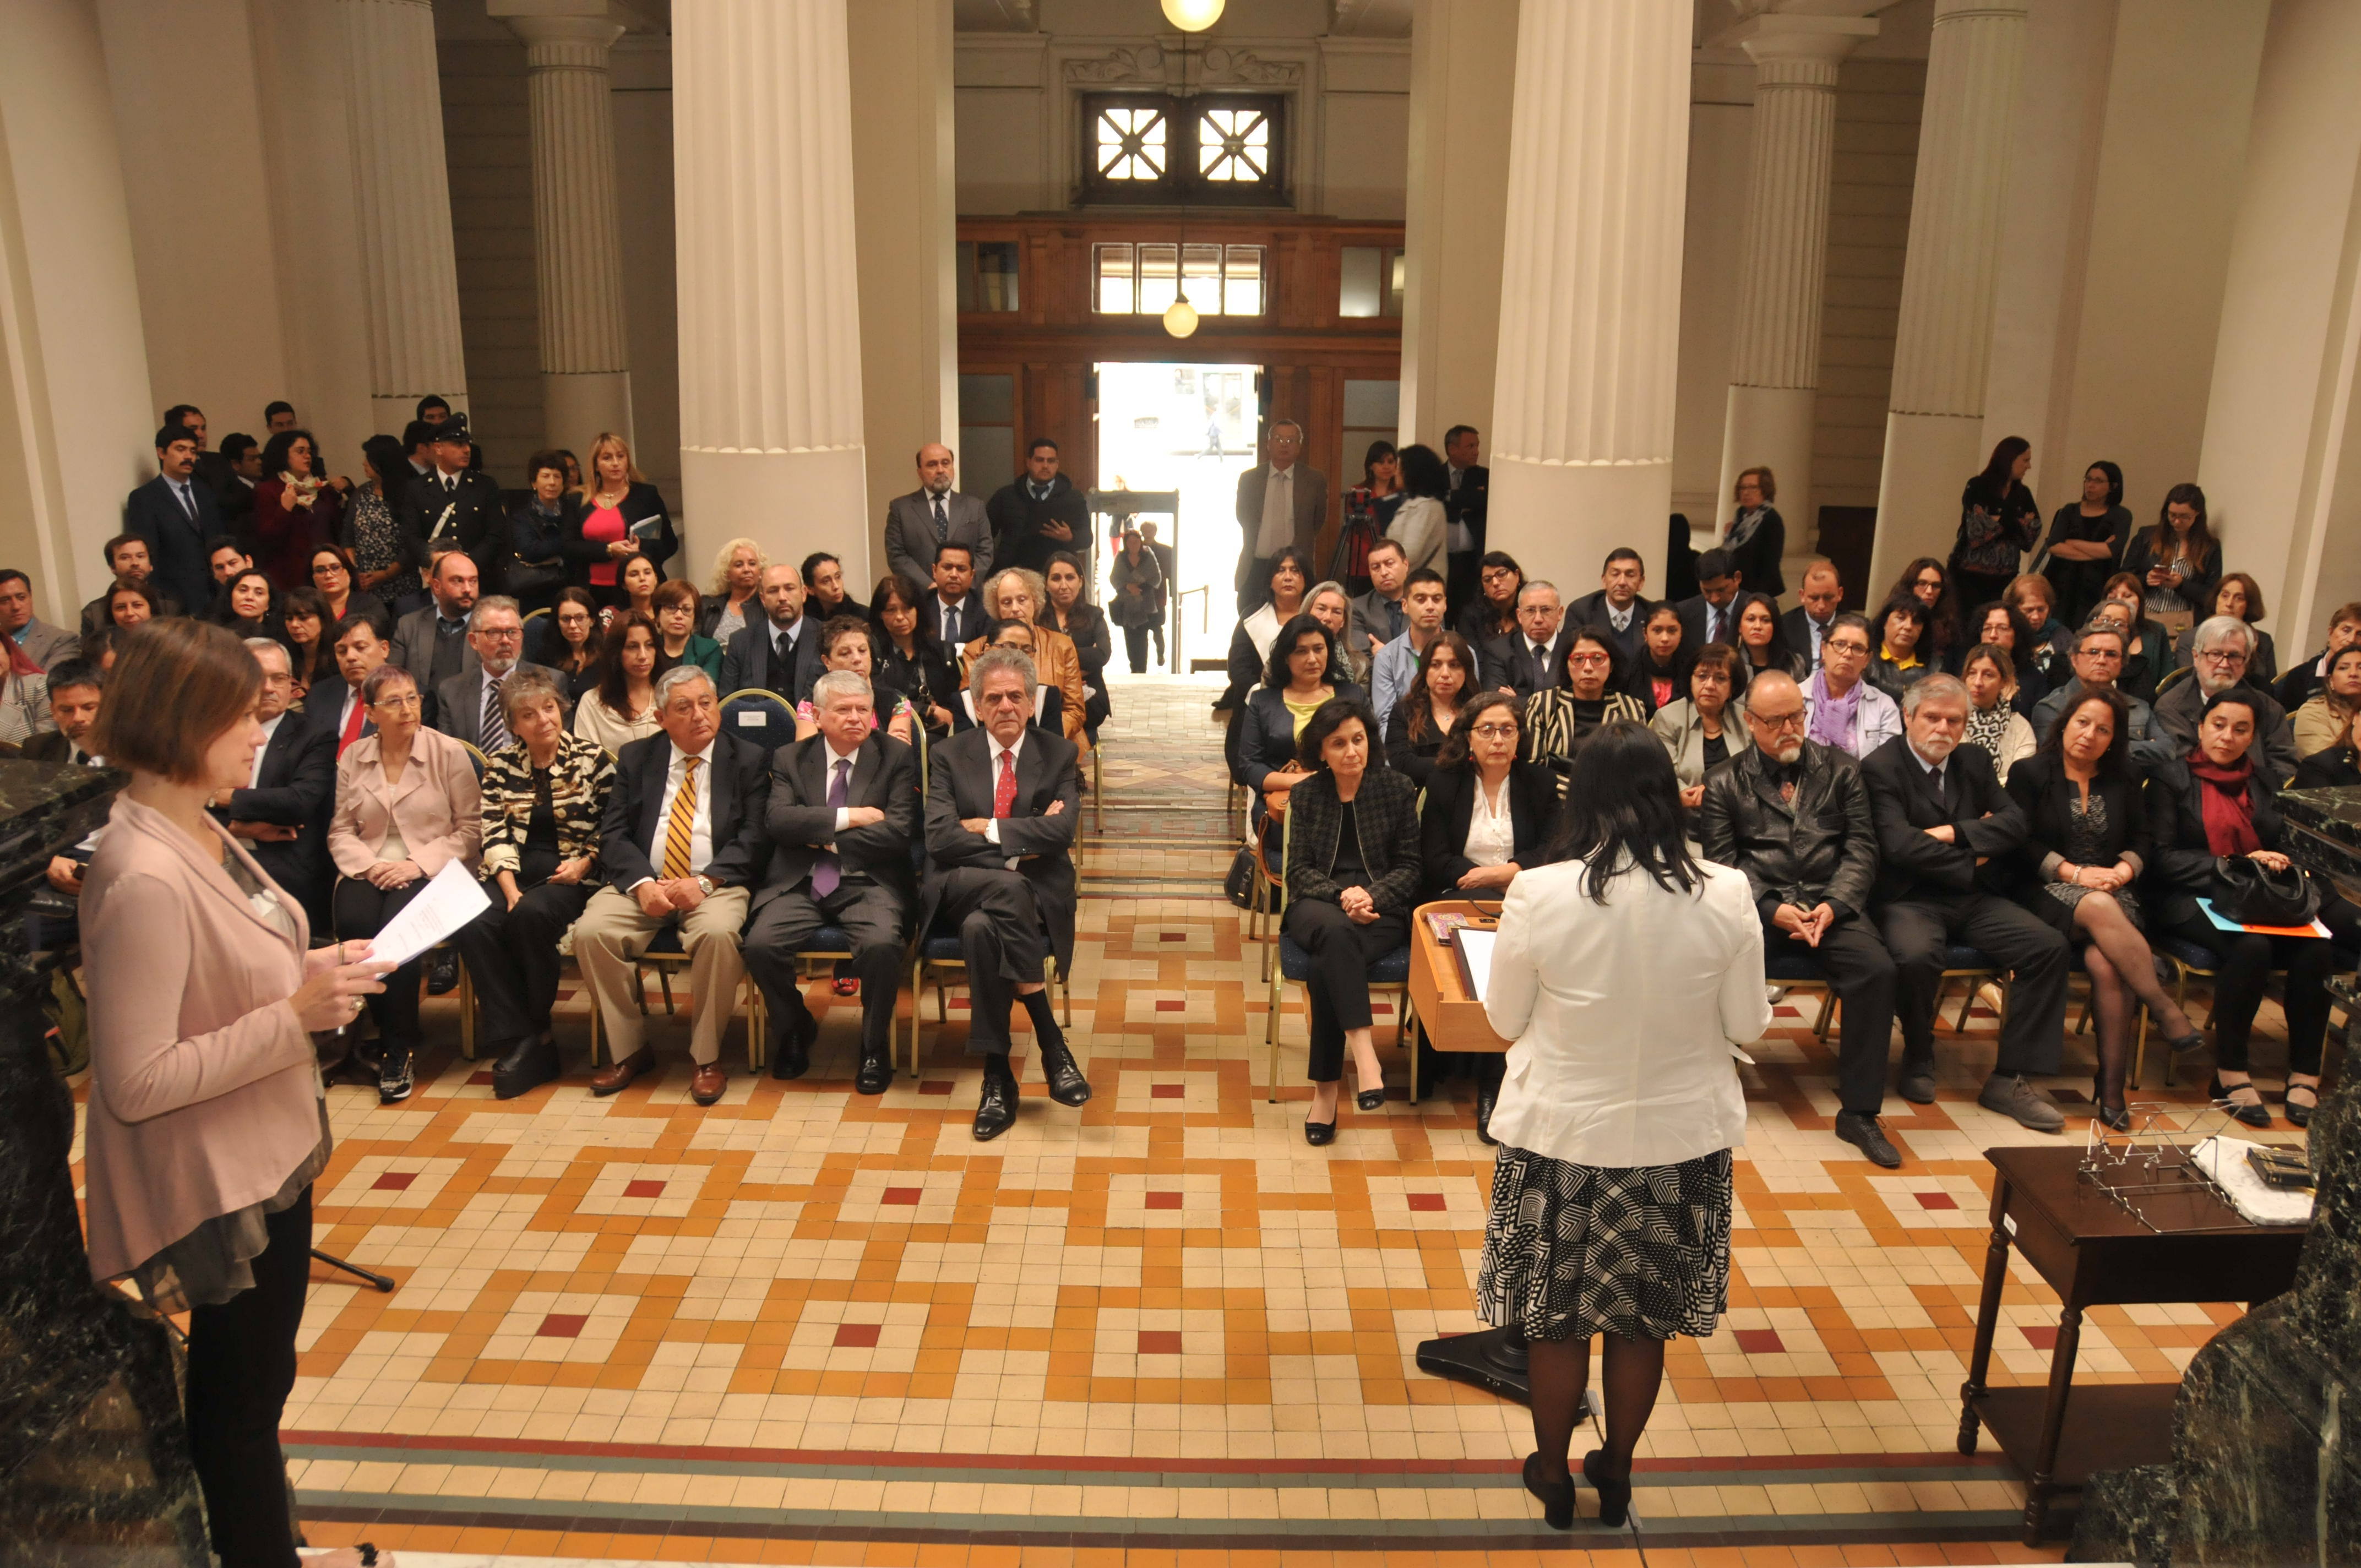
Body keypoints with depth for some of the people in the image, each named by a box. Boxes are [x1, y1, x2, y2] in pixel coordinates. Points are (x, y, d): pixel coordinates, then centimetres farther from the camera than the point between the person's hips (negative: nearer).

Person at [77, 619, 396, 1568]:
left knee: (246, 1381, 25)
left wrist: (309, 973, -1)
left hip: (265, 1156, 9)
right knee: (242, 1387, 12)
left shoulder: (197, 835, 1)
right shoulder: (144, 880, -28)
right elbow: (136, 1081, -27)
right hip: (219, 1180, -9)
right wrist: (296, 1015, -25)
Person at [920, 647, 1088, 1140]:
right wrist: (1022, 842, -13)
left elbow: (1062, 830, -10)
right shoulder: (949, 756, 9)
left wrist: (987, 828, -9)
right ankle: (1051, 1041, -30)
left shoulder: (1059, 755, 8)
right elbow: (940, 839, -7)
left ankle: (997, 1078, -24)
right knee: (1008, 888, -36)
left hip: (1035, 897, 0)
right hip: (960, 891, 0)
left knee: (981, 928, -35)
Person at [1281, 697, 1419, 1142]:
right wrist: (1341, 896, -15)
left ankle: (1326, 1089, -28)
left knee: (1329, 963, -33)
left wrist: (1372, 895, -14)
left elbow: (1409, 867, 6)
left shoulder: (1398, 789, 6)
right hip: (1318, 905, 1)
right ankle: (1364, 1056, -46)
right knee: (1336, 930, -38)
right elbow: (1299, 869, 5)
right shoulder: (1307, 794, 9)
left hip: (1382, 908, 0)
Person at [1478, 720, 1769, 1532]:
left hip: (1560, 1136, -1)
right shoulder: (1725, 896, -15)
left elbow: (1505, 1020, -6)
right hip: (1681, 1138, 2)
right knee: (1643, 1322, 20)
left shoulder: (1538, 893, -19)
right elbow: (1748, 1024, -3)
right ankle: (1615, 1473, 39)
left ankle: (1553, 1476, 35)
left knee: (1557, 1320, 18)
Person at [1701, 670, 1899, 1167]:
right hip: (1755, 905, -1)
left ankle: (1858, 1111, -13)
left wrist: (1834, 904, -9)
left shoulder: (1840, 770, 15)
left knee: (1879, 971, -27)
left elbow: (1861, 847, 9)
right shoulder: (1725, 783, 11)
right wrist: (1771, 910, -13)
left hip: (1828, 903, 1)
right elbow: (1721, 863, 2)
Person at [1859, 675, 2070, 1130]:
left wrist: (1957, 833, -12)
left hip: (1975, 899, 6)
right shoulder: (1880, 767, -5)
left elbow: (2015, 822, 3)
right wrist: (1972, 859, -7)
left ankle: (2010, 1079, -10)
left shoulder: (1974, 762, 15)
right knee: (1917, 955, -36)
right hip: (1911, 900, -6)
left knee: (2049, 947, -16)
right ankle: (1919, 1060, -5)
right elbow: (1900, 845, -17)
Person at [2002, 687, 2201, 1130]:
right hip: (2048, 892, -2)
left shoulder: (2124, 780, 19)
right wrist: (2075, 873, -12)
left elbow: (2142, 841, 13)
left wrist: (2122, 871, -8)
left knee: (2106, 963, -30)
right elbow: (2021, 844, -2)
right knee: (2100, 908, -39)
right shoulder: (2030, 773, 6)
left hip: (2114, 892, 3)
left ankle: (2112, 1088, -24)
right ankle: (2166, 1011, -34)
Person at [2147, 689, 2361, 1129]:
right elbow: (2162, 858, -5)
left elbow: (2286, 847, 18)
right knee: (2251, 947, -35)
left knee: (2315, 947, -28)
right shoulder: (2170, 779, 5)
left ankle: (2305, 1076, -18)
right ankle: (2229, 1074, -22)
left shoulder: (2263, 784, 22)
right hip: (2192, 900, -5)